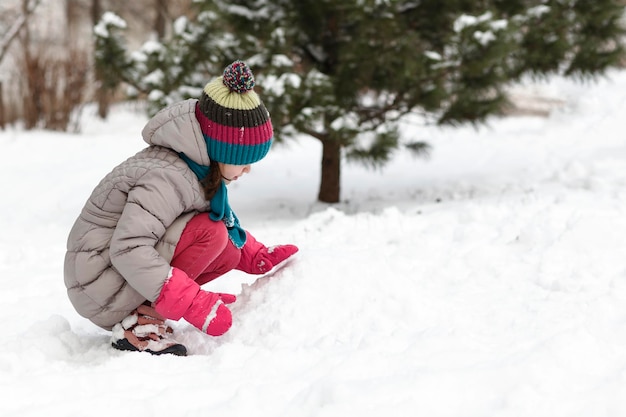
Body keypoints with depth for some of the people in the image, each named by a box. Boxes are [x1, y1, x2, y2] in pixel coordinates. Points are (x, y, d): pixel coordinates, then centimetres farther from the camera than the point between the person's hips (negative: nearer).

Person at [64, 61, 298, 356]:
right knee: (210, 232, -23)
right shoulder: (167, 178, -27)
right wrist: (197, 304, -37)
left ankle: (144, 312, 3)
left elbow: (227, 222, 19)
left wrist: (260, 257, 7)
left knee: (228, 253, -2)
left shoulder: (197, 166, 2)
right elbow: (128, 249, -35)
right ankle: (141, 320, -16)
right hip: (101, 285, -9)